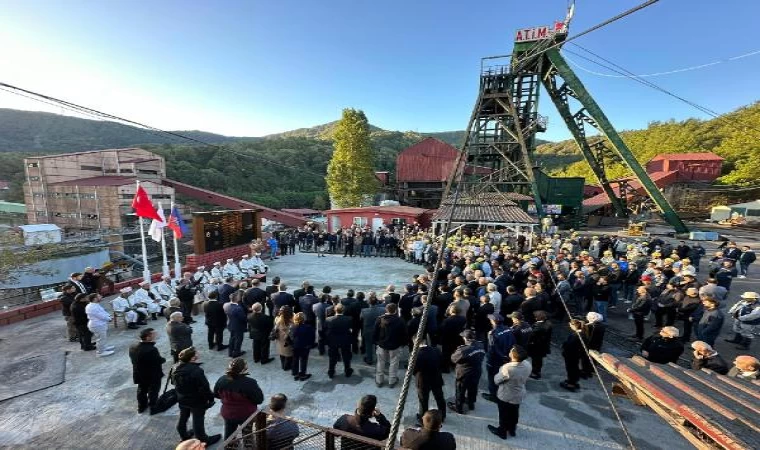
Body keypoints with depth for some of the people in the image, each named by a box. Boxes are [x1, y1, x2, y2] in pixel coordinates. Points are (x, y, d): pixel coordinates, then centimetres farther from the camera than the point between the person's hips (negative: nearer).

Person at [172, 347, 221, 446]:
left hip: (182, 399, 7)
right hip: (197, 401, -7)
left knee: (183, 418, 27)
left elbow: (174, 382, 6)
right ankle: (203, 440, 31)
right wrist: (211, 398, -11)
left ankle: (184, 436, 51)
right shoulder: (196, 371, -36)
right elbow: (204, 387, -29)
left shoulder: (175, 368, -12)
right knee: (198, 421, 12)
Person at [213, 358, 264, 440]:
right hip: (247, 415, -3)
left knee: (229, 434, 29)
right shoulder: (249, 383, -33)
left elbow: (216, 394, -1)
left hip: (228, 414, 3)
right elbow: (259, 399, -24)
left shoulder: (222, 380, -21)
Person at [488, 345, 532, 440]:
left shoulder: (507, 368, -39)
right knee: (514, 413, 29)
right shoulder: (528, 365, -21)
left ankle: (502, 431, 43)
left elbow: (496, 380, -22)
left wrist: (497, 375, -2)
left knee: (504, 415, 20)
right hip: (519, 395, 5)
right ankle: (512, 429, 52)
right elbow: (526, 378, 0)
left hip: (505, 396, -5)